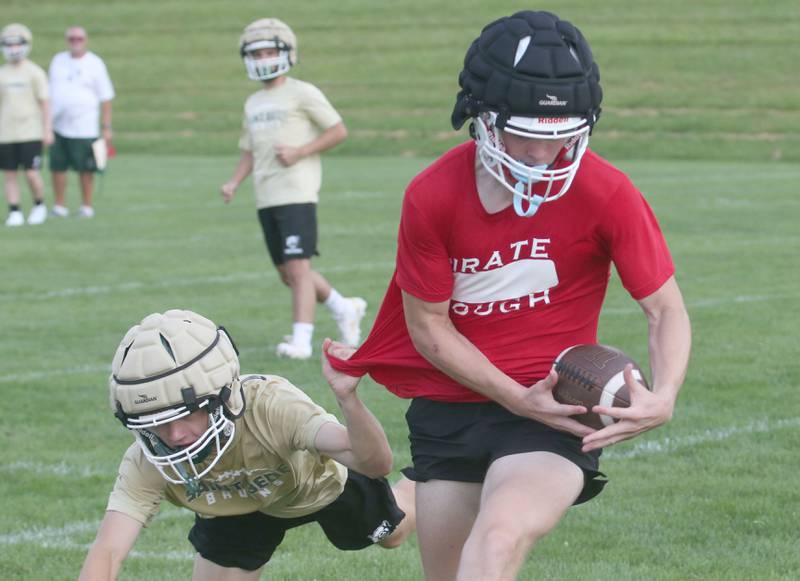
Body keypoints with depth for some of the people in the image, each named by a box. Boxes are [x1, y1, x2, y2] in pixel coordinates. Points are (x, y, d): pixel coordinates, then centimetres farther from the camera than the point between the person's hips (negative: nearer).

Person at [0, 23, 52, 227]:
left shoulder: (35, 73, -2)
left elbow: (44, 102, -2)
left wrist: (47, 130, -6)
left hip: (31, 133, -4)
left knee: (31, 174, -8)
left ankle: (39, 205, 14)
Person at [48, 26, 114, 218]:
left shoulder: (95, 64, 0)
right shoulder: (58, 61, 12)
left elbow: (106, 98, 0)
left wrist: (107, 128, -4)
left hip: (84, 128, -4)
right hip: (58, 126, 4)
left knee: (85, 169, -1)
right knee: (57, 166, 1)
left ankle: (86, 206, 9)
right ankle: (60, 205, 10)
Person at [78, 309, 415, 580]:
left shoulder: (270, 405, -48)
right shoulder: (145, 465, -39)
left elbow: (376, 463, -57)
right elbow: (106, 553, -49)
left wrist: (347, 398, -76)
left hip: (319, 482, -1)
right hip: (240, 506, 1)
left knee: (391, 535, 24)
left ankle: (418, 488, 59)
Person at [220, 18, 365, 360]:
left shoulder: (302, 94, -3)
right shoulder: (253, 104, 19)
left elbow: (339, 131, -4)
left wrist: (298, 152, -13)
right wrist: (233, 183, 7)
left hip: (297, 194, -8)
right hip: (266, 198, 8)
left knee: (298, 268, -13)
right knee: (287, 273, 10)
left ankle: (301, 340, -13)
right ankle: (344, 309, 27)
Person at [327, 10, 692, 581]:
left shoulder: (607, 194, -12)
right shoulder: (432, 196, -9)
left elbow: (666, 309, -6)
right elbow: (429, 326, -2)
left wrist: (663, 398, -26)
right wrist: (518, 399, -14)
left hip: (553, 412, -3)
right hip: (449, 411, 4)